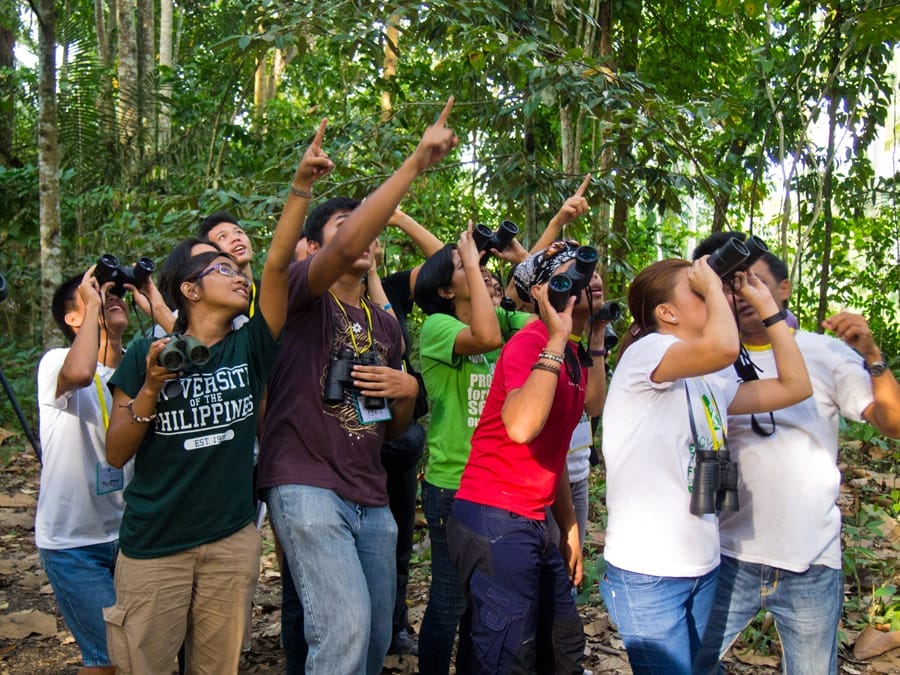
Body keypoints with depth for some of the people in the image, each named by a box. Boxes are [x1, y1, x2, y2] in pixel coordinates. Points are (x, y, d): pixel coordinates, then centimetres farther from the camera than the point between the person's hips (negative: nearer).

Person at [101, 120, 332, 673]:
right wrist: (152, 386, -17)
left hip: (232, 540, 2)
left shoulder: (249, 347, 1)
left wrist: (302, 187, -19)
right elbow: (116, 453, -3)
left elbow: (279, 263, -11)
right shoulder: (147, 354, -2)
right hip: (154, 545, -1)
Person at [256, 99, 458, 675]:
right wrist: (417, 161, -25)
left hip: (371, 497, 7)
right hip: (307, 486, -7)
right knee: (346, 627, -19)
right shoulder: (302, 295, -3)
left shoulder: (387, 325, 16)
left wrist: (408, 390, -2)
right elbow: (348, 246, -26)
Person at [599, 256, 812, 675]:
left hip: (702, 569, 8)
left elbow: (795, 386, 10)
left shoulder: (707, 383, 11)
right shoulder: (644, 352, -14)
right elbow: (723, 347, -33)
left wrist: (765, 304, 10)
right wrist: (713, 284, -15)